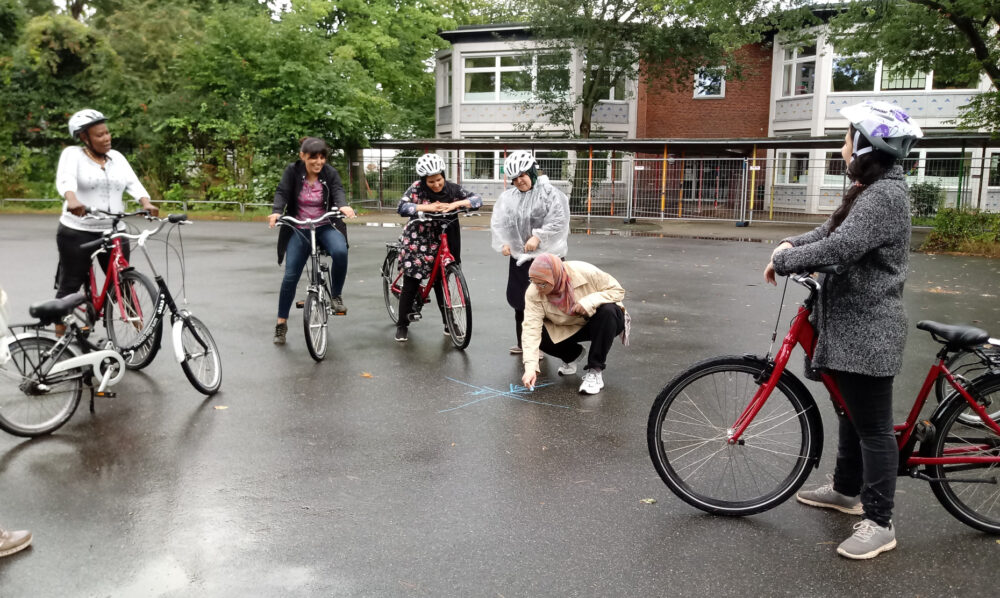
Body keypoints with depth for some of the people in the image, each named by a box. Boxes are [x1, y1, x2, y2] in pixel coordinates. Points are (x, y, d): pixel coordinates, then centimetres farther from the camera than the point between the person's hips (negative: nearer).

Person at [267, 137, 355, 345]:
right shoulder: (292, 171, -5)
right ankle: (281, 323, 11)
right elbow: (282, 193, -14)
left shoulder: (330, 173, -5)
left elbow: (337, 190, -19)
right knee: (290, 276, -5)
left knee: (340, 251, -33)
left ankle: (336, 296, -9)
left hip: (326, 226, 0)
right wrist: (276, 212, -35)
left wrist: (343, 206, -42)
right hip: (299, 228, 0)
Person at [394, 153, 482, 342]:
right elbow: (402, 207, -22)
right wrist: (427, 207, -32)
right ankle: (402, 325, 15)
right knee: (411, 284, 1)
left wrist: (455, 204, -28)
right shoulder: (417, 188, -11)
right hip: (416, 242, -2)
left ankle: (449, 323, 23)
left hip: (442, 243, 2)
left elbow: (477, 199, -12)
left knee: (440, 283, 10)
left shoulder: (452, 189, -6)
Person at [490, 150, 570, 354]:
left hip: (546, 256, -6)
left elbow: (558, 221, -15)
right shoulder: (507, 196, 8)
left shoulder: (550, 193, -7)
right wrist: (503, 243, -3)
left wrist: (538, 237, -21)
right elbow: (498, 221, 10)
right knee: (519, 300, 13)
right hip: (519, 256, 6)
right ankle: (523, 342, 27)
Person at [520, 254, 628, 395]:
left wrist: (590, 301, -37)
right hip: (569, 328, 2)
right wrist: (530, 368, -40)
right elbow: (532, 328, -29)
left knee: (608, 310, -35)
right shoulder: (533, 293, -23)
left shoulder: (585, 272, -29)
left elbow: (618, 290, -19)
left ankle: (595, 370, -22)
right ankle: (572, 355, 9)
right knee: (541, 335, -25)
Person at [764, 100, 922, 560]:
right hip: (851, 324, 11)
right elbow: (830, 232, 18)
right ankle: (847, 490, 38)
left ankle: (879, 523, 9)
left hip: (867, 331, -11)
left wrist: (783, 261, -17)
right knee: (852, 412, 22)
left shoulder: (885, 195, -20)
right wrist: (790, 245, 0)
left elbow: (839, 248, -29)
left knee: (873, 426, -2)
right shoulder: (869, 190, 15)